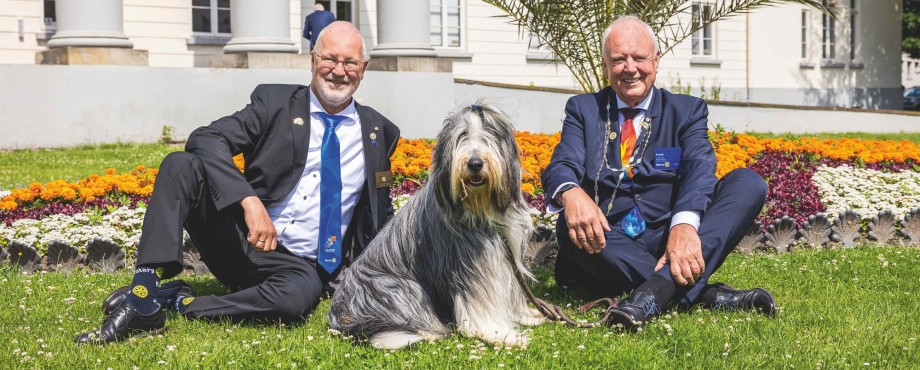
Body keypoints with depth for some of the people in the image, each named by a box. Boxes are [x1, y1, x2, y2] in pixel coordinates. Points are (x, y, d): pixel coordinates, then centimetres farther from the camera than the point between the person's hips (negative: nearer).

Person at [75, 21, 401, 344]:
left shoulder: (380, 132, 8)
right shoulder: (275, 102, 1)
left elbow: (382, 217, 17)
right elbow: (205, 140, -14)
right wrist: (250, 200, -29)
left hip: (304, 266, 0)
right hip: (244, 242, 0)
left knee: (299, 295, -38)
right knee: (179, 165, -24)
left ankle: (177, 301, -19)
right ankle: (142, 301, -33)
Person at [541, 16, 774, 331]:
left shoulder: (688, 110, 11)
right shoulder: (583, 109, 13)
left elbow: (700, 168, -8)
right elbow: (562, 166, -4)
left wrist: (684, 225, -31)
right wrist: (571, 193, -32)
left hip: (669, 238, 1)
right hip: (609, 243, -1)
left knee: (749, 183, -19)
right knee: (569, 226, -33)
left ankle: (656, 290, -40)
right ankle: (706, 293, -34)